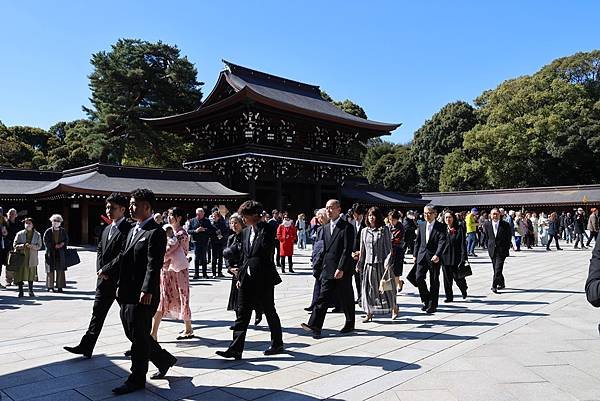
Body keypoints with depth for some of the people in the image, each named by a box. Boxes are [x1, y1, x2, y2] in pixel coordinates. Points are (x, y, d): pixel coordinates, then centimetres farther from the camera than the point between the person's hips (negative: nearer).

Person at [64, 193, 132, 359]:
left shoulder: (128, 229, -15)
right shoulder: (106, 229, 14)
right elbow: (99, 250, 15)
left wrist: (106, 269, -14)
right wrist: (100, 270, 0)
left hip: (121, 280, -7)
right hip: (104, 279, 7)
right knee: (97, 312, 9)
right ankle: (86, 347, 15)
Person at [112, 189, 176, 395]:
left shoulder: (156, 232, -13)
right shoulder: (133, 230, 15)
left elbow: (154, 265, -20)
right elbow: (126, 260, 18)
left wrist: (147, 291, -24)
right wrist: (120, 285, 16)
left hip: (142, 295, -9)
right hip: (127, 294, 9)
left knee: (139, 337, 2)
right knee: (132, 334, 17)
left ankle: (136, 380, 18)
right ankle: (165, 359, 33)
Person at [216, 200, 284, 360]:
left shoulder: (267, 229, -10)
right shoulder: (246, 231, 12)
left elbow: (266, 253, -16)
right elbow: (244, 255, 14)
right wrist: (241, 276, 11)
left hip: (263, 279, -6)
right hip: (247, 279, 7)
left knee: (270, 312, 9)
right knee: (242, 313, 3)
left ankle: (277, 344, 26)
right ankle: (235, 349, 5)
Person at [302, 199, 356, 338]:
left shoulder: (347, 227, -8)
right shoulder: (325, 228, 14)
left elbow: (347, 250, -14)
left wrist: (341, 269, -20)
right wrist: (320, 267, 11)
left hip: (343, 271, -5)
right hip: (327, 270, 5)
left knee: (346, 299, 9)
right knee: (323, 298, -2)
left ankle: (350, 324, 26)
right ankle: (315, 326, -8)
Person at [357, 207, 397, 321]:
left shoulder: (384, 230, -2)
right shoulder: (364, 231, 10)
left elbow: (388, 247, -4)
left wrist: (388, 262, -13)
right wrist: (359, 264, 15)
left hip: (381, 263, -3)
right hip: (369, 264, 4)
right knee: (368, 288, 3)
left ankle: (394, 308, 28)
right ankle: (369, 313, 11)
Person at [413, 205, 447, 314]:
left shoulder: (441, 227, -3)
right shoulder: (421, 227, 12)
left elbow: (442, 242, -13)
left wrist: (437, 255, -26)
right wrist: (415, 255, 10)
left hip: (434, 257, -4)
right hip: (422, 256, 4)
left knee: (434, 282, 4)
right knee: (419, 278, -5)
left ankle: (433, 305, 15)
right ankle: (426, 300, 15)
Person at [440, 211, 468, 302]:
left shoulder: (459, 229, -2)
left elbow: (463, 244, -6)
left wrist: (463, 257, -13)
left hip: (456, 257, -3)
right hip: (445, 257, 3)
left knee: (457, 277, 1)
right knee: (447, 278, 5)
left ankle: (464, 290, 32)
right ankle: (449, 296, 16)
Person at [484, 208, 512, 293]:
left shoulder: (505, 225, -4)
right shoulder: (487, 225, 4)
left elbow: (509, 238, 2)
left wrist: (507, 249, -2)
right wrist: (489, 247, 10)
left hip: (501, 250, -4)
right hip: (492, 250, 4)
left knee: (498, 269, -12)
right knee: (496, 269, 12)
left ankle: (494, 286, -11)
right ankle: (502, 284, 30)